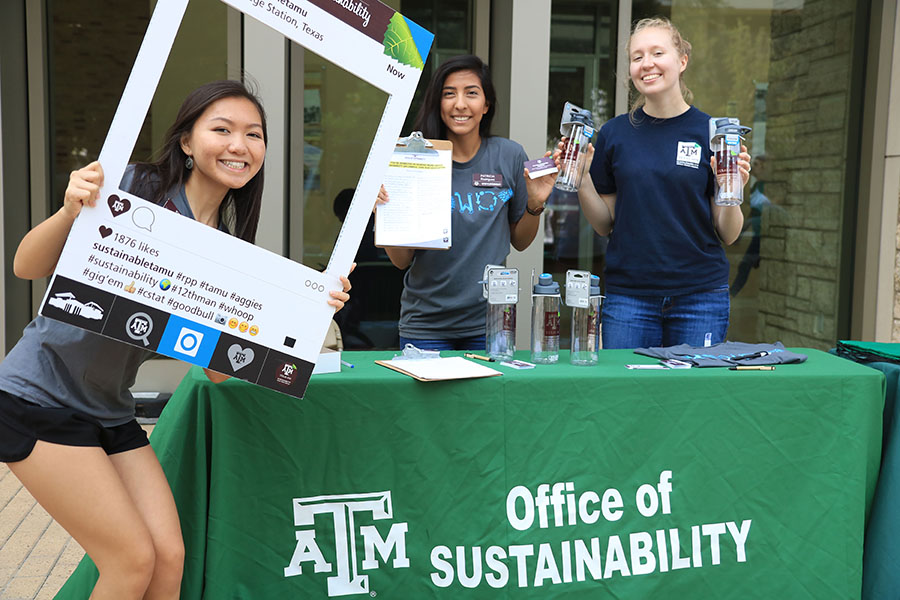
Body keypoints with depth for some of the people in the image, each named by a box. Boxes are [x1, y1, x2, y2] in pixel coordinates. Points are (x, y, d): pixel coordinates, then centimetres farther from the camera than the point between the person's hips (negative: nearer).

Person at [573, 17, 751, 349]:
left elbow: (728, 234, 1)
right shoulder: (614, 133, 3)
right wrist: (582, 180, -6)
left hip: (700, 295, -1)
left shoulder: (711, 132, -1)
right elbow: (605, 225, 7)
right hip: (628, 296, 1)